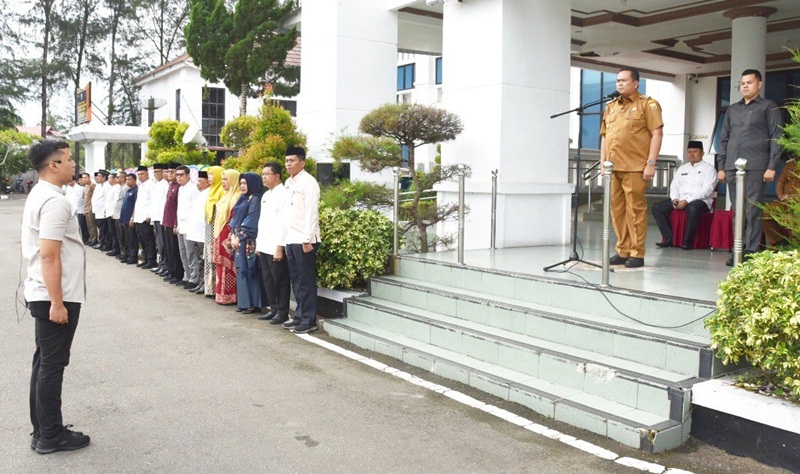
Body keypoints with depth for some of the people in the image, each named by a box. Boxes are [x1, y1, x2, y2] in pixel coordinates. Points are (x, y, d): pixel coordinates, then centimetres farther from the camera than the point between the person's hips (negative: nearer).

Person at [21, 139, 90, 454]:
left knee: (44, 363, 16)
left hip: (42, 294, 10)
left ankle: (42, 430, 26)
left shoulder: (38, 195, 13)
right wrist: (57, 303, -23)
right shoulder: (54, 201, -19)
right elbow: (49, 255, -24)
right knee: (52, 365, 0)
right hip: (56, 297, -10)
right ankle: (50, 436, 11)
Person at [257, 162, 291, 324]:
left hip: (276, 247, -9)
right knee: (267, 279, 13)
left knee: (280, 280, -1)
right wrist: (258, 242, 16)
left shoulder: (283, 194, -11)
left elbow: (283, 222, -17)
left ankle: (282, 312, 7)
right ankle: (273, 309, 22)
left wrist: (280, 246, -20)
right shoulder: (265, 195, 17)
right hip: (264, 246, 9)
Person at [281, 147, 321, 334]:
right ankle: (299, 316, 21)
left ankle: (309, 320, 4)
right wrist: (285, 237, 12)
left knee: (306, 281, -2)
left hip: (304, 240, -8)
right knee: (296, 280, 12)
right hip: (290, 240, 8)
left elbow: (311, 213, -16)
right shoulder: (288, 183, 15)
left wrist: (307, 240, -19)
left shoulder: (308, 182, -10)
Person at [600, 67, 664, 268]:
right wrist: (603, 162, 12)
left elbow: (657, 134, -5)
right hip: (613, 168, 6)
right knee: (617, 210, 7)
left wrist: (651, 163, -12)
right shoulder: (611, 106, 20)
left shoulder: (647, 104, 1)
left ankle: (637, 254, 1)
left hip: (635, 168, -6)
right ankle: (622, 251, 15)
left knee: (635, 210, -4)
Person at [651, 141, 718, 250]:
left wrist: (687, 200, -20)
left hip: (700, 201, -6)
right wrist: (674, 199, -6)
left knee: (692, 209, -41)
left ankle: (688, 241, -27)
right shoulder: (682, 168, 23)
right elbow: (674, 185, 17)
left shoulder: (709, 169, 4)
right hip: (679, 200, 6)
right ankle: (669, 238, -15)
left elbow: (707, 189, -9)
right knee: (657, 208, -15)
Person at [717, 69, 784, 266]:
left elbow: (776, 138, 1)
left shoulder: (769, 107, 7)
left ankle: (751, 252, -5)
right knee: (737, 211, 5)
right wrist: (721, 166, 12)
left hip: (755, 167, -5)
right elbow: (724, 139, 20)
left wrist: (771, 166, -8)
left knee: (752, 211, -7)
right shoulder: (732, 109, 20)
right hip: (732, 168, 5)